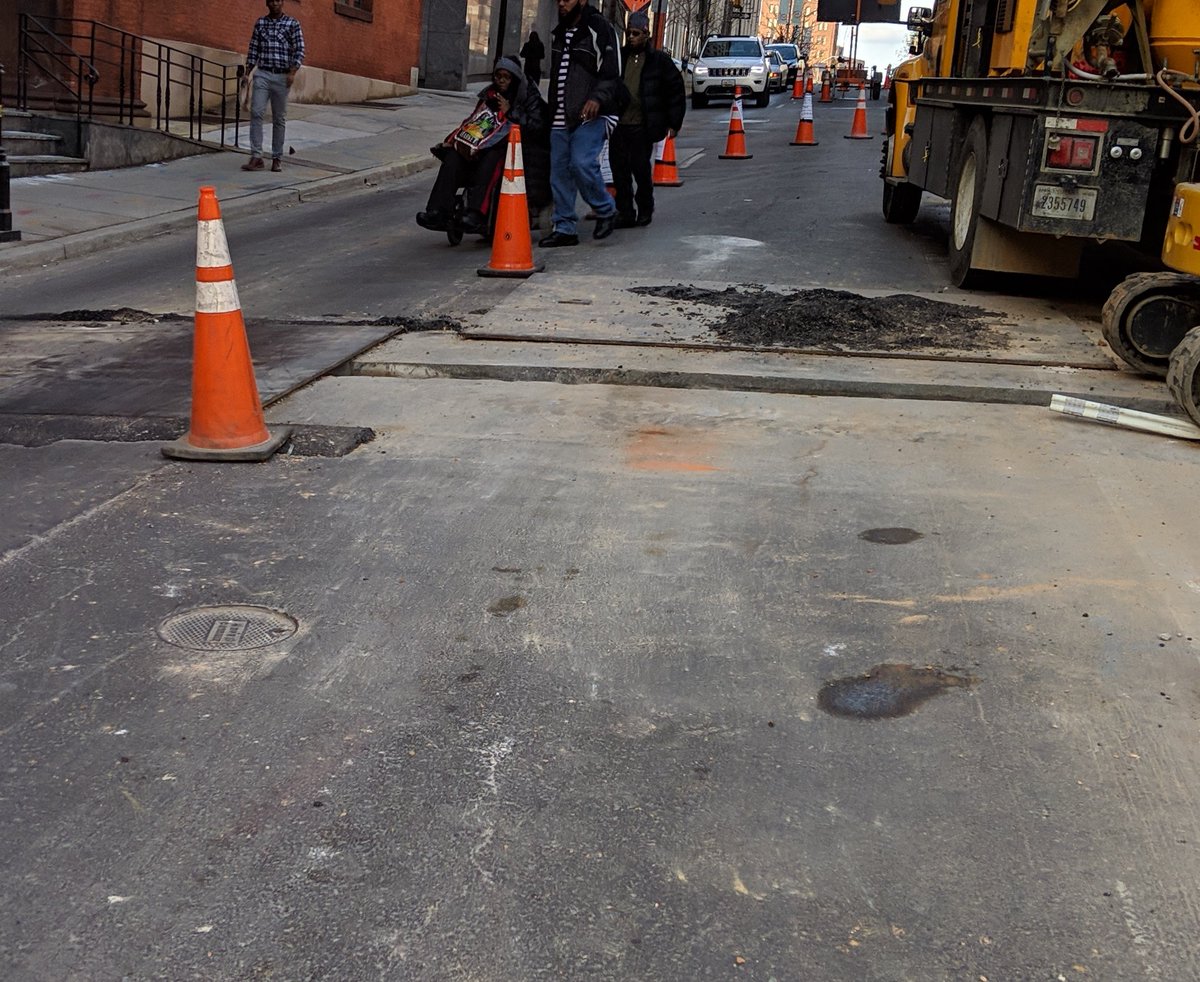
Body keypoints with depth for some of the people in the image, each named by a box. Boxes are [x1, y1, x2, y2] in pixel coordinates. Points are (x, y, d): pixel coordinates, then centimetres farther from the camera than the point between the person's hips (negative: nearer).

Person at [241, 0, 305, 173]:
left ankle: (277, 158, 12)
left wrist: (293, 72, -16)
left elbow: (300, 50, -4)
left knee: (279, 118, 5)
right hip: (262, 74, 2)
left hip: (281, 76, -2)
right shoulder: (260, 23, 9)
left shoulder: (292, 24, 1)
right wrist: (247, 72, 7)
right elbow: (253, 50, 13)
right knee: (256, 113, -12)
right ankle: (256, 157, -13)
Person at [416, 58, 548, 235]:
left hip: (514, 145, -5)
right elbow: (474, 119, 29)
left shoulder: (529, 96, 5)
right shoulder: (489, 94, 22)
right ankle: (439, 212, -33)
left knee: (491, 157, -39)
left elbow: (538, 126, -7)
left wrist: (511, 112, -10)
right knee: (454, 156, -23)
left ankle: (476, 215, -51)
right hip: (485, 143, 5)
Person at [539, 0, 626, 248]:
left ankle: (606, 211, 0)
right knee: (559, 172, 4)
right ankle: (564, 229, 11)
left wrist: (598, 98, -27)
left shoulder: (600, 29, -4)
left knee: (582, 163, -22)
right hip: (561, 118, 8)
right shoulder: (560, 33, 20)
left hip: (590, 116, -8)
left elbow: (612, 72, -11)